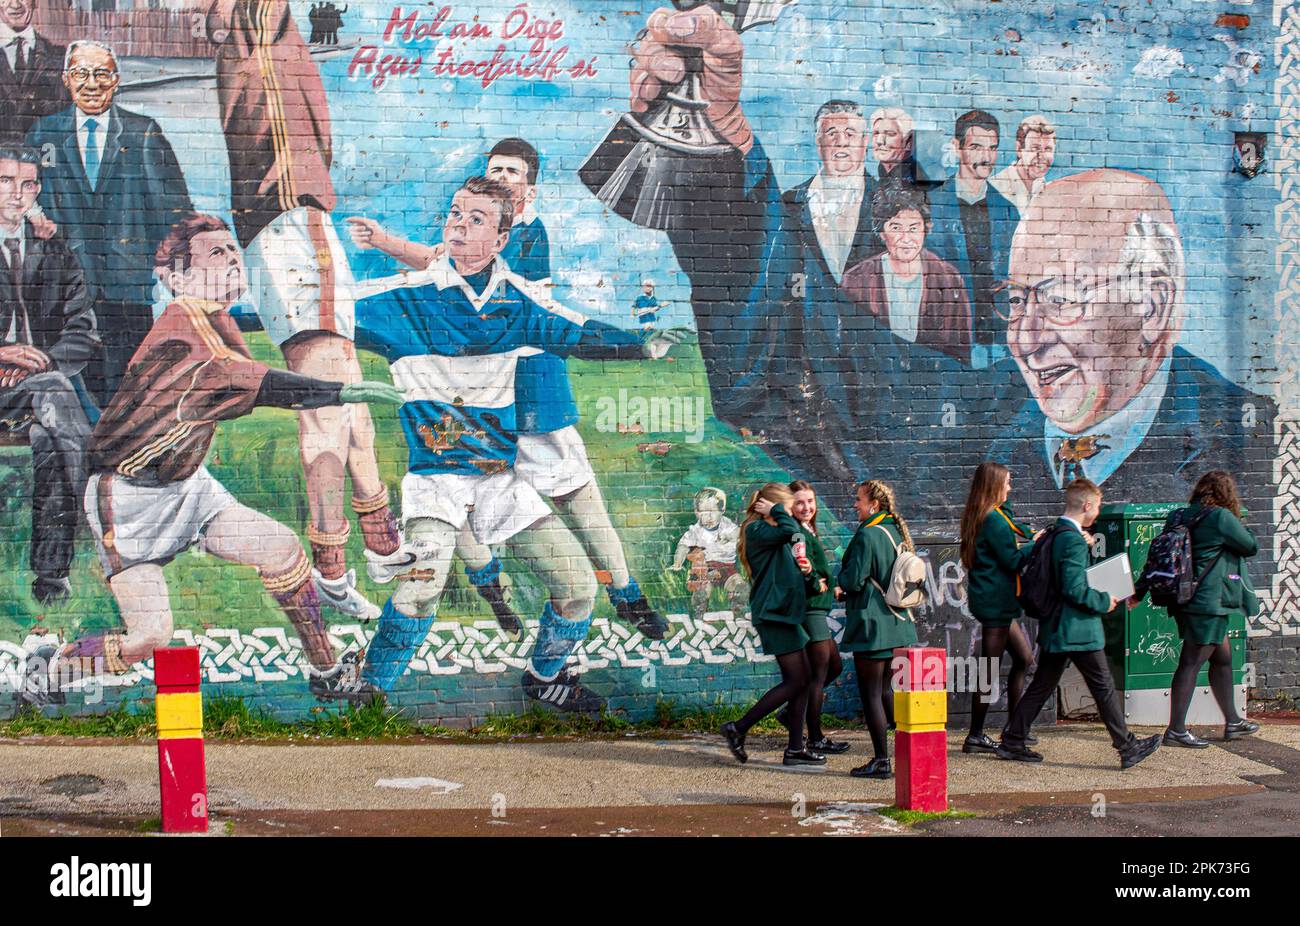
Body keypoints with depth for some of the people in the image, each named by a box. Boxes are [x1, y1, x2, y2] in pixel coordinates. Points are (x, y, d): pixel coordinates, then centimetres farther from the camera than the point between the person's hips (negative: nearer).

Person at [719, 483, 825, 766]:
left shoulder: (770, 532, 20)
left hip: (784, 611, 10)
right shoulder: (757, 530, -11)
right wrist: (775, 510, -11)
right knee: (795, 681, -10)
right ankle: (738, 729, -4)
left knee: (803, 679, 7)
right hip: (773, 613, -10)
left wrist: (803, 570, 4)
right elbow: (791, 530, -30)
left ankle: (795, 748, 10)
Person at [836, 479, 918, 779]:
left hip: (872, 624, -9)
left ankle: (882, 760, 0)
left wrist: (841, 582, 4)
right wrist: (847, 591, 16)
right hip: (896, 623, 9)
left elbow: (854, 579, -19)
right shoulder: (896, 532, 12)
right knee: (885, 689, 18)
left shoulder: (868, 535, -16)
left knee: (870, 692, -2)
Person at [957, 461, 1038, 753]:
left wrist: (1034, 537, -1)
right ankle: (975, 736, 0)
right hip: (994, 600, -10)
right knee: (991, 667, -4)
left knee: (1023, 657, 17)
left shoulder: (989, 515, 13)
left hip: (995, 601, 10)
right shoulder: (994, 519, -17)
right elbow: (1013, 560, -16)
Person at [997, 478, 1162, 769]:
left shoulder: (1055, 535, 11)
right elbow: (1075, 590, -25)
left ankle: (1012, 742, 14)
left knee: (1041, 687, 13)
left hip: (1054, 630, 9)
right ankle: (1127, 747, 8)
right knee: (1104, 688, 1)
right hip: (1078, 629, -9)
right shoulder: (1074, 540, -19)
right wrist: (1103, 602, -11)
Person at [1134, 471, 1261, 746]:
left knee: (1223, 658, 19)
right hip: (1208, 602, -9)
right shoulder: (1221, 517, -13)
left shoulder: (1181, 517, 10)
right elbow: (1251, 546, -3)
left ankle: (1232, 722, 29)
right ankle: (1176, 730, -5)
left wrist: (1140, 591, 15)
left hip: (1186, 600, 9)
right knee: (1191, 663, -7)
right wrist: (1238, 525, 14)